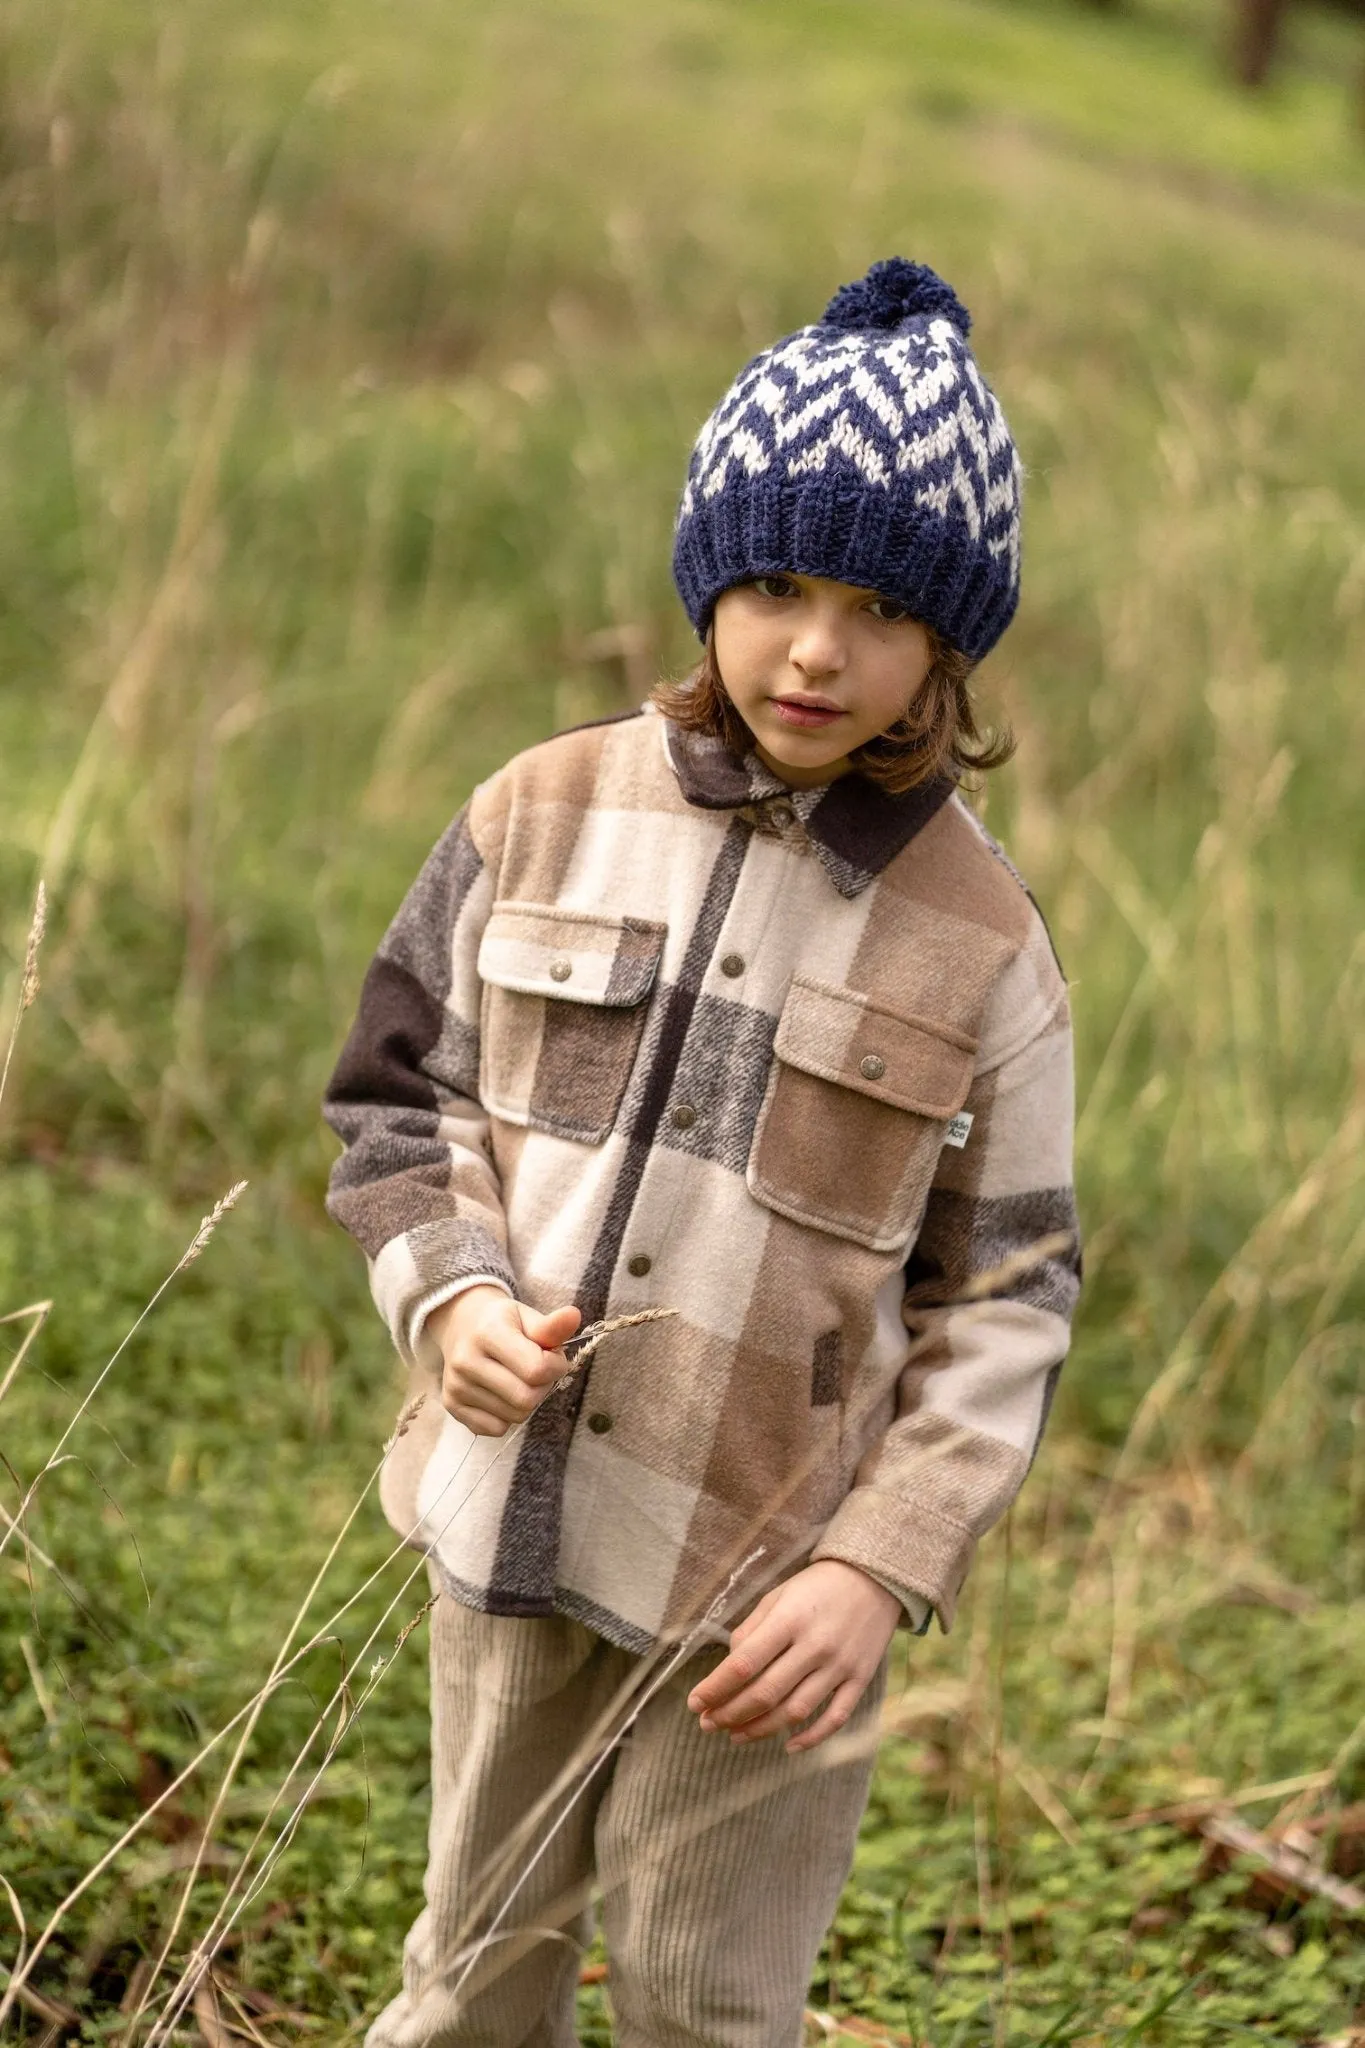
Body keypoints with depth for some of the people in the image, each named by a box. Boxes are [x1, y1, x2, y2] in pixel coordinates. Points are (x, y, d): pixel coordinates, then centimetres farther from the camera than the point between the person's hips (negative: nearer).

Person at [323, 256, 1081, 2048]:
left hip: (765, 1575, -2)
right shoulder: (544, 821, -3)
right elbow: (402, 1098, 6)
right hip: (510, 1516, 2)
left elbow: (1004, 1297, -4)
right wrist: (451, 1292, -14)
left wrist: (881, 1569, -13)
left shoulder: (977, 941, -8)